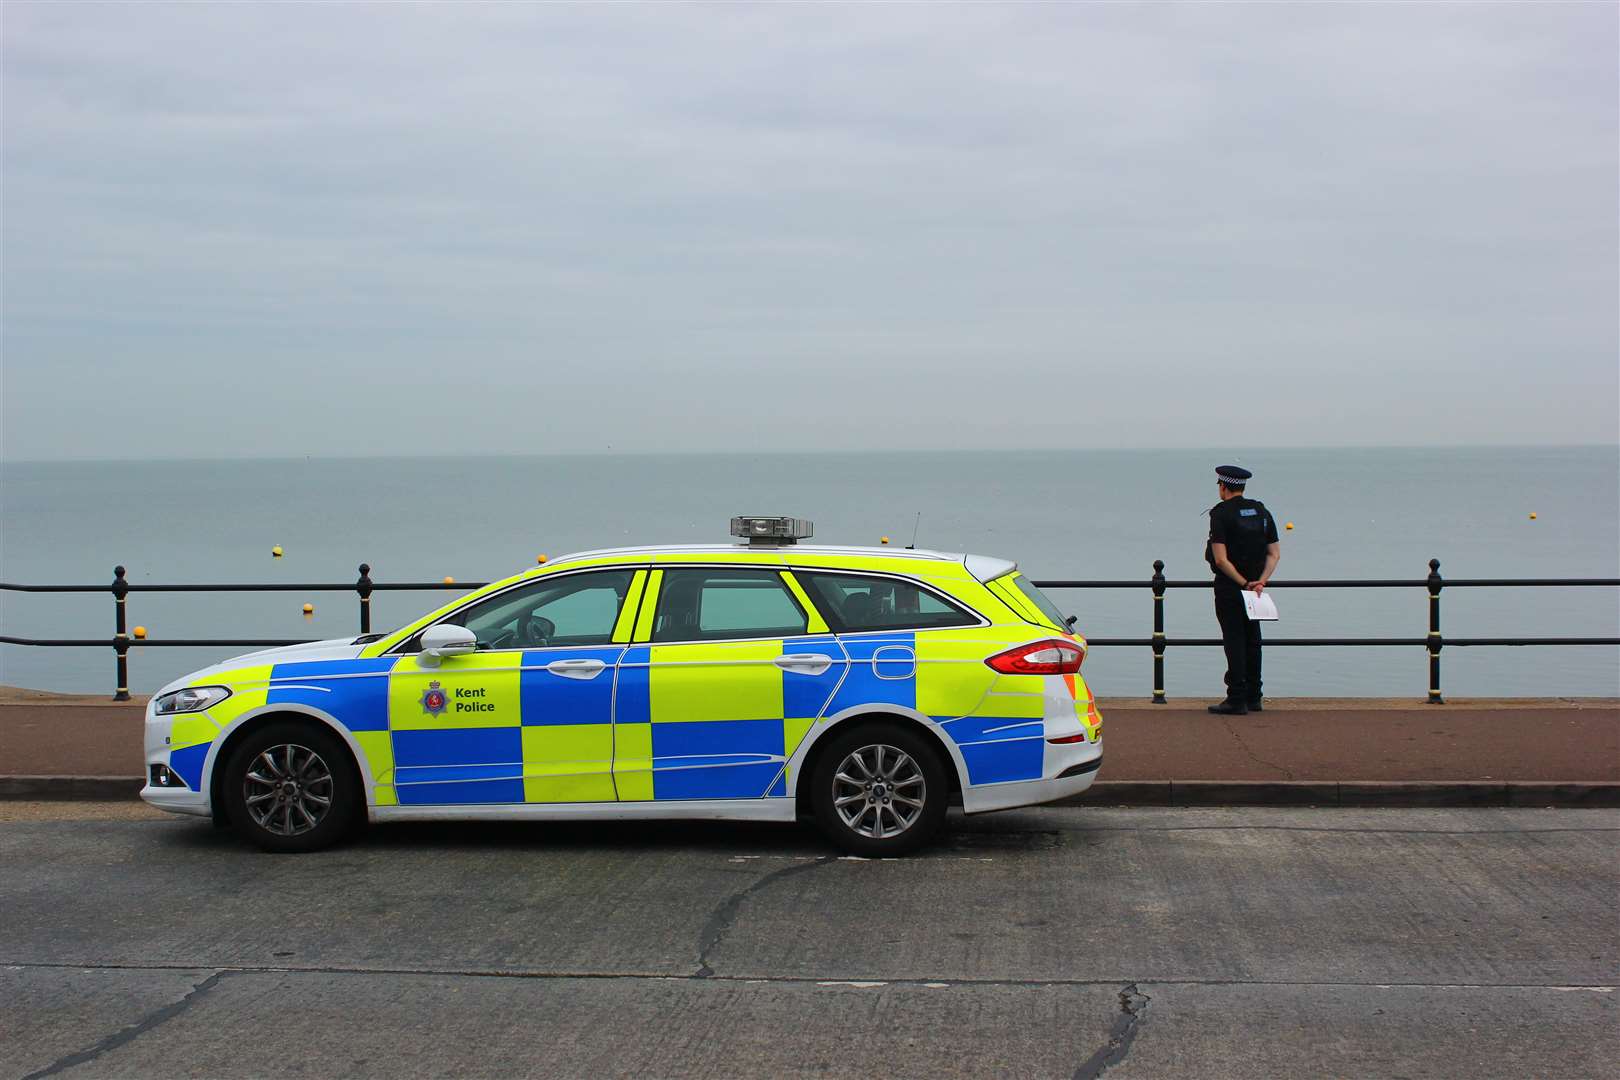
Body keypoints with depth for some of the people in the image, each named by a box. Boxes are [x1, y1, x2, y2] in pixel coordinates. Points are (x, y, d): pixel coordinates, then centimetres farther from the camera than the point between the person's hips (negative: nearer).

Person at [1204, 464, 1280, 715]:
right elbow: (1275, 553, 3)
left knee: (1234, 642, -4)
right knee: (1252, 641, 13)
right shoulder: (1261, 511, 7)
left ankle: (1237, 700, -5)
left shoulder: (1221, 514, -12)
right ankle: (1253, 698, 19)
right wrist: (1260, 582, -5)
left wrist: (1244, 584, -14)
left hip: (1229, 588, -6)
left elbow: (1221, 559, -19)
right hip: (1255, 587, 6)